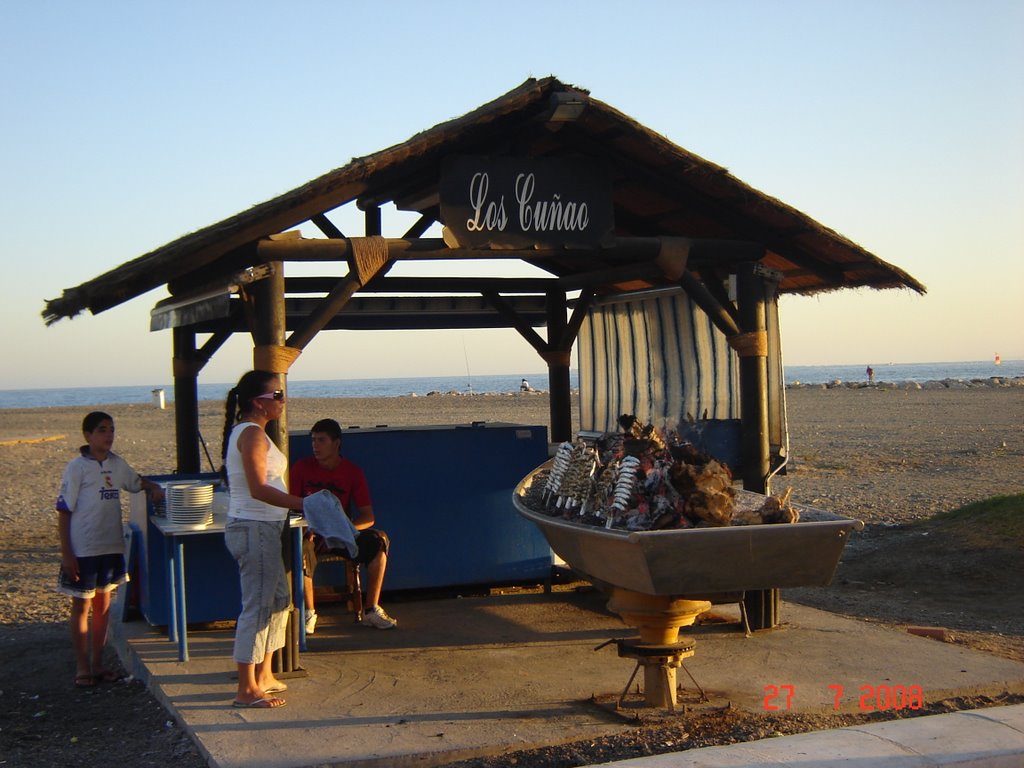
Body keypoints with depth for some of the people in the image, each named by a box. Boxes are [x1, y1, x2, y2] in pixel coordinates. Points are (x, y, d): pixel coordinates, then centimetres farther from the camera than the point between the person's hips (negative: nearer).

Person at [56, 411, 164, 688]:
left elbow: (137, 482, 24)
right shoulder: (77, 467, -10)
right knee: (82, 606, 5)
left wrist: (154, 488, 0)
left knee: (103, 605, 13)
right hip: (83, 550, -5)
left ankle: (98, 663, 24)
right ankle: (82, 668, 16)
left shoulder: (117, 464, 5)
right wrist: (67, 554, -13)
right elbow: (64, 512, -9)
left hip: (111, 547, 5)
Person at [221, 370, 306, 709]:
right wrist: (304, 504, -24)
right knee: (258, 605, -5)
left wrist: (301, 506, 17)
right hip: (254, 529, -11)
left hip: (261, 529, 11)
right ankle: (247, 689, 1)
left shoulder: (246, 432, 16)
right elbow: (259, 489, -23)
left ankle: (264, 675, 27)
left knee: (278, 598, 18)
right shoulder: (252, 433, -15)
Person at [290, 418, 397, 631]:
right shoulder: (302, 468, -3)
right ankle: (309, 613, -22)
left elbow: (368, 517, -6)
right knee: (301, 548, -37)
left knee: (378, 540, -25)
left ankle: (371, 610, -20)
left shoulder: (352, 472, -2)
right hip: (310, 533, -1)